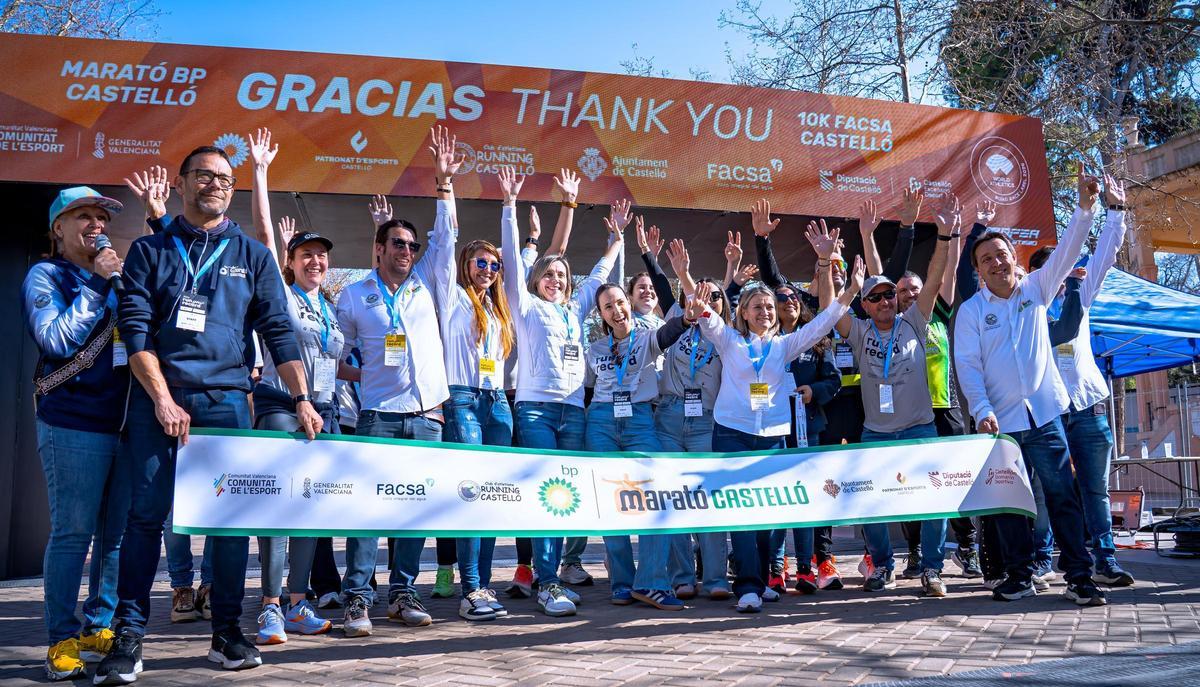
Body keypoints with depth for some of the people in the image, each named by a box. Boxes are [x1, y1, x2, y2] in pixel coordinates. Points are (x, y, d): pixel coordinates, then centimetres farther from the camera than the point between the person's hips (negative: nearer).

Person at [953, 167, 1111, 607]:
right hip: (1000, 421, 0)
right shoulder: (971, 311, 2)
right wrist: (981, 410, -16)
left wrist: (1085, 208, -15)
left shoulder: (1036, 290, 8)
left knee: (1063, 495, -2)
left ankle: (1079, 578, 3)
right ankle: (1020, 576, 17)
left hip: (1045, 414, 1)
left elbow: (1065, 253, -2)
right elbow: (967, 365, -4)